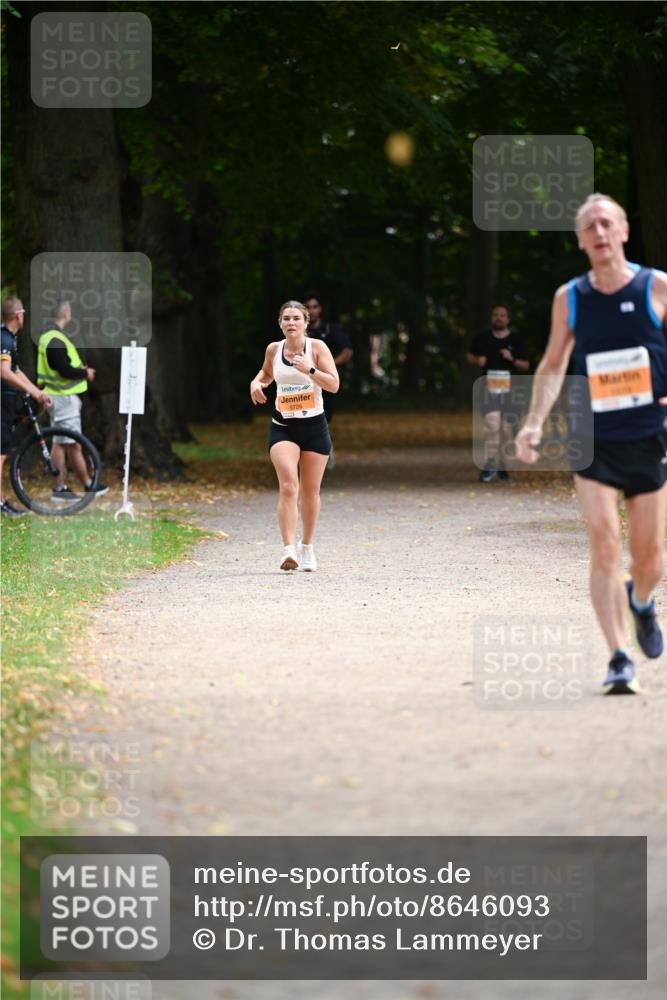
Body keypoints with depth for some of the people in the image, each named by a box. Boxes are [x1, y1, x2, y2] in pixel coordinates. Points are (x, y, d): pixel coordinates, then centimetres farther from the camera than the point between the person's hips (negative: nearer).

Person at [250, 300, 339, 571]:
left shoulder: (317, 347, -6)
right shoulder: (273, 349, 3)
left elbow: (334, 384, -12)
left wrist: (309, 370, -25)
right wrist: (257, 382, 3)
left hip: (314, 426, 0)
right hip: (283, 427, 0)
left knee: (310, 490, 10)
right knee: (288, 487, -18)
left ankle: (307, 546, 29)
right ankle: (289, 549, -26)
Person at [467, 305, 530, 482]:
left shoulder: (516, 340, 5)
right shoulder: (482, 339, 7)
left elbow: (526, 366, 7)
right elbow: (470, 356, 21)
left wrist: (512, 359, -13)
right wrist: (477, 360, -2)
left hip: (509, 389, 1)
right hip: (489, 387, -1)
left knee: (507, 428, 5)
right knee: (492, 423, -17)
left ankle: (502, 466, 18)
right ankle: (489, 464, -17)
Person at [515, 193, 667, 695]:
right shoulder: (570, 298, 3)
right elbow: (554, 364, 12)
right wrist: (535, 421, 0)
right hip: (593, 441, 1)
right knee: (604, 546, -12)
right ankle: (620, 660, -10)